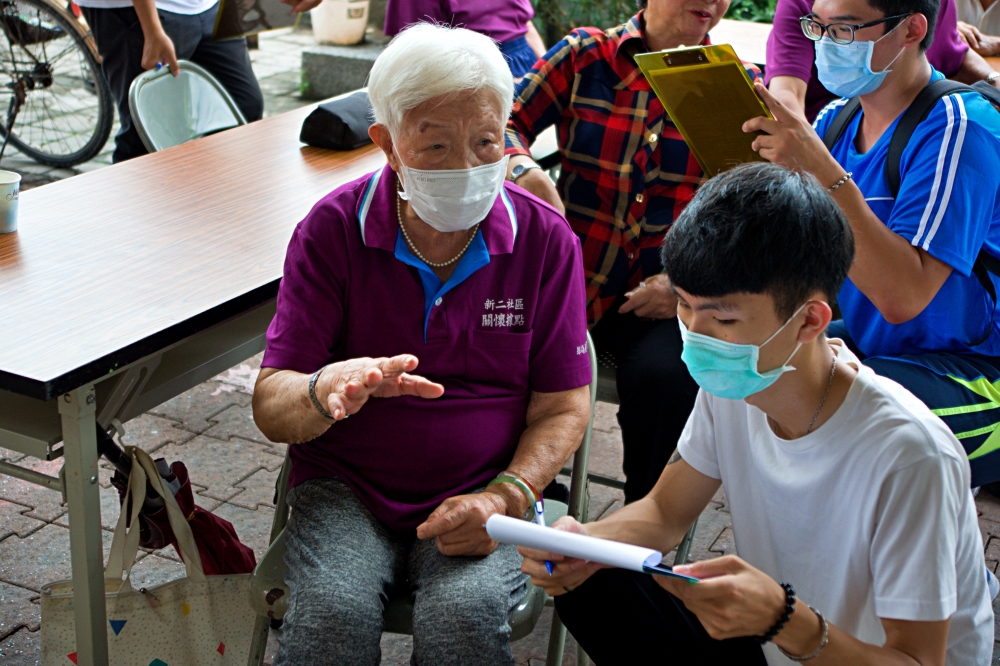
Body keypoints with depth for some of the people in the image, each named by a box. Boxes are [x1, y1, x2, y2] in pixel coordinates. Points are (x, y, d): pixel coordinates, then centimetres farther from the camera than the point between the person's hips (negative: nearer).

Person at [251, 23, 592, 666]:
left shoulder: (546, 240, -4)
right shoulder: (333, 229, -6)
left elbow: (563, 408, 1)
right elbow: (271, 407, -10)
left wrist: (506, 497, -17)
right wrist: (327, 392, -34)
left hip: (481, 497, 1)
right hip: (345, 490, 0)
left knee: (465, 615, -29)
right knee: (334, 612, -29)